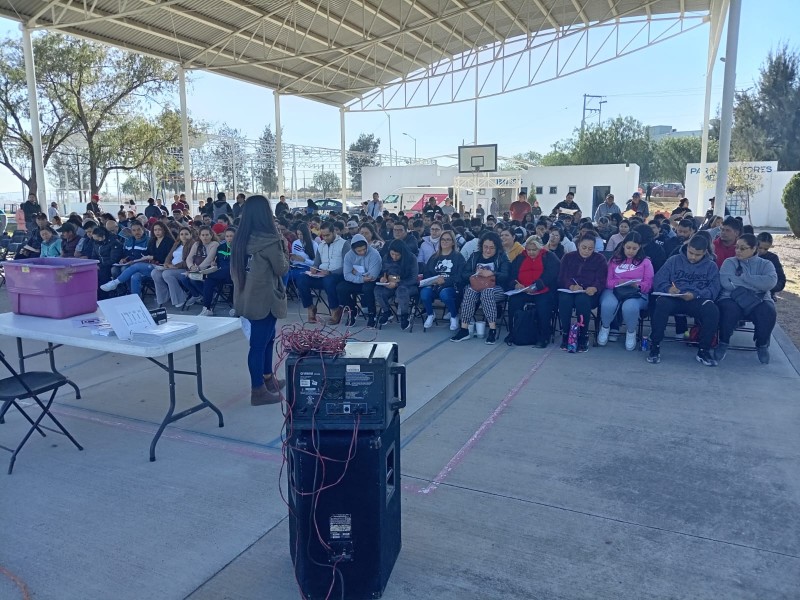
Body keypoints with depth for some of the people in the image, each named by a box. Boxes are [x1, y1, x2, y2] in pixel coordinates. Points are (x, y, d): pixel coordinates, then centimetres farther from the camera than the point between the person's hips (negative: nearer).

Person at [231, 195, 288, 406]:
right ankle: (258, 391, 10)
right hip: (264, 298, -8)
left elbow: (234, 270, 12)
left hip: (246, 297, 8)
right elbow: (282, 269, -7)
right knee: (259, 343, 0)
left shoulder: (240, 239, 4)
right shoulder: (269, 241, -19)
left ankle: (268, 378, 36)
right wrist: (282, 249, 3)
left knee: (267, 338, 22)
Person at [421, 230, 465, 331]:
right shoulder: (434, 257, 20)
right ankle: (430, 315, 1)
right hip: (434, 285, 3)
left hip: (450, 286, -3)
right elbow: (426, 273, 12)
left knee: (444, 294, -37)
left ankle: (454, 317, -8)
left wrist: (445, 280, -19)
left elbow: (460, 276, -5)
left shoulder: (458, 257, 7)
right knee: (424, 293, -29)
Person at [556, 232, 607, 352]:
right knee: (564, 299, -34)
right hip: (569, 291, 1)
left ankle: (583, 337, -26)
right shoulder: (568, 257, 13)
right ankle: (565, 334, -21)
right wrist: (571, 286, -20)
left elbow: (601, 280, -2)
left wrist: (594, 288, -26)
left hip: (589, 294, -1)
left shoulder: (600, 259, 11)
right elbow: (562, 278, 2)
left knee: (582, 300, -36)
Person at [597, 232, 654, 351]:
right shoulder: (615, 259, 15)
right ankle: (605, 327, -2)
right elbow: (607, 280, 8)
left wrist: (637, 285, -15)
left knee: (630, 307, -38)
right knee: (608, 304, -37)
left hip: (636, 293, -1)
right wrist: (618, 282, -13)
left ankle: (631, 332, -4)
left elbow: (648, 284, 6)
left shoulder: (645, 262, 13)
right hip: (614, 290, 1)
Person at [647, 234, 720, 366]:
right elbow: (658, 280, 2)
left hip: (698, 300, 1)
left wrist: (695, 295, -20)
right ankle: (655, 347, -24)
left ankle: (704, 351, -14)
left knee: (713, 310, -33)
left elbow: (714, 289, -1)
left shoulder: (711, 266, 14)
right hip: (674, 298, -1)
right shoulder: (674, 260, 13)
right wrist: (668, 288, -21)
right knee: (662, 303, -36)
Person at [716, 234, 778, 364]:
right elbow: (726, 282, -8)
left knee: (768, 312, -32)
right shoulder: (729, 262, 12)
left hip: (759, 300, 1)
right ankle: (723, 344, -13)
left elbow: (771, 282, -9)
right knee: (730, 309, -36)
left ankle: (762, 345, -4)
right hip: (732, 299, -1)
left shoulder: (765, 264, 14)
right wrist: (757, 284, -7)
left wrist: (743, 277, -8)